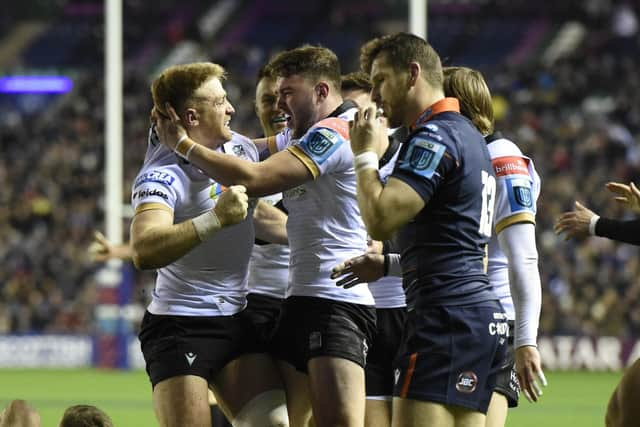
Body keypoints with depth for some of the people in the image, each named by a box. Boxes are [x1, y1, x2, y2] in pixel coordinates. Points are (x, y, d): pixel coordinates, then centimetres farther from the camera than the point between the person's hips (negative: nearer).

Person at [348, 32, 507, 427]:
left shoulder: (435, 136, -10)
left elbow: (381, 219, -19)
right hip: (482, 314, 10)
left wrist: (366, 156, -4)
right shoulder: (468, 136, 22)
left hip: (447, 317, -10)